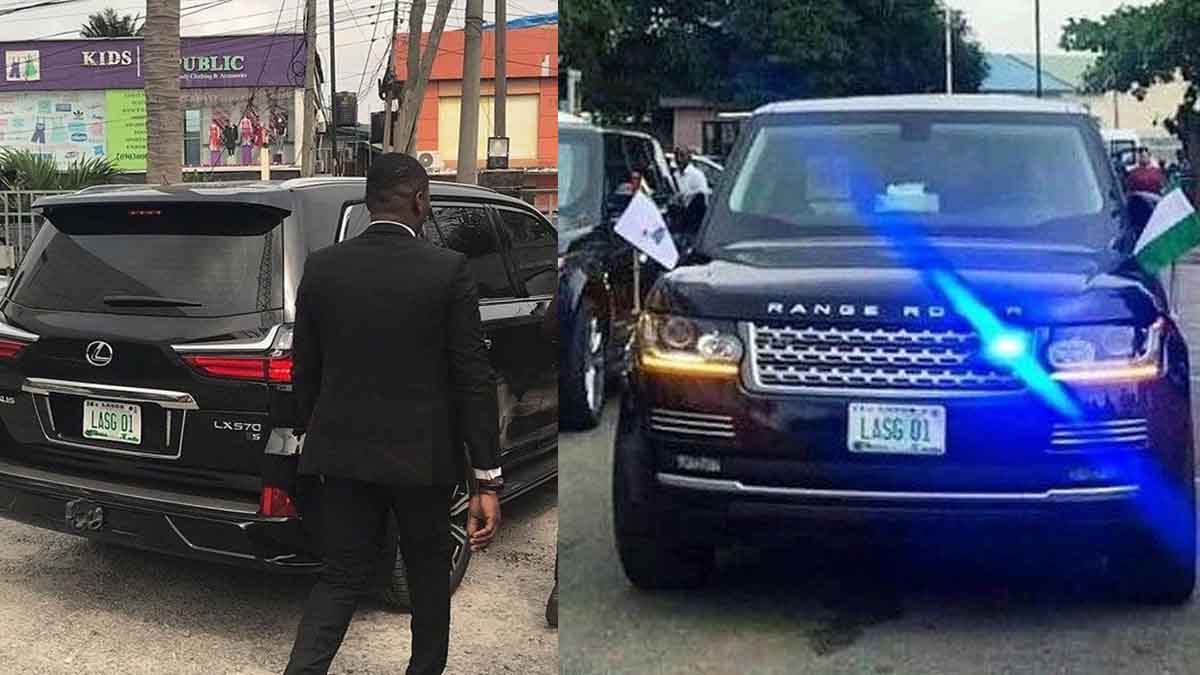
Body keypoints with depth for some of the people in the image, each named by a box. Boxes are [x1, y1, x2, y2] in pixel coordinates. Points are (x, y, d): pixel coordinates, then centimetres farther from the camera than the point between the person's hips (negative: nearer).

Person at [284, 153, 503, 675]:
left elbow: (303, 371, 6)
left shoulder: (322, 268, -1)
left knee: (343, 575, 12)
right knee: (428, 573, 17)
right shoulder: (448, 270, -11)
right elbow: (474, 380, -11)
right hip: (421, 455, -3)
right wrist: (487, 479, -7)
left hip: (342, 452, 3)